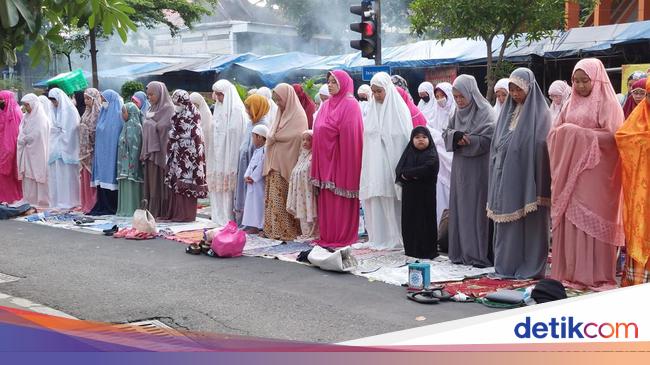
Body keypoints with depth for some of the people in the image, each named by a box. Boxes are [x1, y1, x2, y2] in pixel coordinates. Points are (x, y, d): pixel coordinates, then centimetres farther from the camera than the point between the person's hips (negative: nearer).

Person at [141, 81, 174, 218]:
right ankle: (152, 211, 10)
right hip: (150, 150, 8)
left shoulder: (168, 108, -7)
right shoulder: (152, 108, 17)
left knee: (159, 182, -6)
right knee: (150, 181, 7)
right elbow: (146, 127, 15)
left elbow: (160, 127, -19)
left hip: (160, 150, -8)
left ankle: (160, 212, -2)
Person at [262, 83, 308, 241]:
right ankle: (273, 228, 10)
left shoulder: (298, 115, -8)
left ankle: (286, 231, 0)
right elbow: (271, 135, 21)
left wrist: (273, 137, -3)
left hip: (287, 162, -7)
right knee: (274, 197, 6)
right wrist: (272, 137, 2)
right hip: (275, 162, 7)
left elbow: (293, 138, -14)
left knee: (282, 198, -6)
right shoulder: (282, 113, 17)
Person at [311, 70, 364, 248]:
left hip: (342, 158, -7)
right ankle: (328, 236, 14)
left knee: (341, 199, -3)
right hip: (325, 158, 7)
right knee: (326, 199, 8)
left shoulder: (350, 104, -8)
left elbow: (349, 134, -14)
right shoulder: (326, 105, 15)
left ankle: (344, 236, 4)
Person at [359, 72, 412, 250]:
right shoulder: (373, 110, 13)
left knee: (391, 200, -3)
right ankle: (378, 238, 12)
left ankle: (394, 238, 6)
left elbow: (404, 137, -6)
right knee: (375, 200, 4)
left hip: (392, 161, -5)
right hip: (374, 164, 5)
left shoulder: (399, 109, -3)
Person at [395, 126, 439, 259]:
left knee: (425, 221, -2)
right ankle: (411, 249, 14)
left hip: (425, 194, -4)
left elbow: (427, 169, -20)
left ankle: (427, 251, 4)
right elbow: (398, 169, 3)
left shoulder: (432, 155, -2)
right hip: (409, 193, 5)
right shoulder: (408, 153, 13)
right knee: (409, 221, 5)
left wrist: (407, 173, -12)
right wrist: (413, 174, -16)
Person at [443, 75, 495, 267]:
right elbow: (446, 132, 11)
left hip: (478, 168, -7)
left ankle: (481, 254, 0)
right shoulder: (458, 112, 12)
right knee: (460, 208, 8)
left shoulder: (485, 112, -8)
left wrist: (466, 140, -19)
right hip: (460, 167, 7)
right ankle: (462, 252, 15)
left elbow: (488, 139, -15)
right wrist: (456, 136, -10)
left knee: (477, 208, -5)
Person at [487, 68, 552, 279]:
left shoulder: (539, 112, -4)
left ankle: (530, 267, 5)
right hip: (506, 176, 6)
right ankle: (507, 265, 15)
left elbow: (541, 147, -10)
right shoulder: (509, 111, 16)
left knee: (529, 221, -2)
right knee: (507, 222, 7)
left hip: (527, 175, -6)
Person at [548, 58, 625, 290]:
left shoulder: (608, 103, -3)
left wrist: (578, 134, -15)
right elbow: (555, 132, 15)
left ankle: (595, 275, 1)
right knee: (569, 219, 3)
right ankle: (569, 271, 8)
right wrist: (566, 133, -8)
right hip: (570, 169, 6)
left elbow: (612, 136, -12)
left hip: (595, 171, -6)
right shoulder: (571, 104, 15)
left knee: (591, 221, -5)